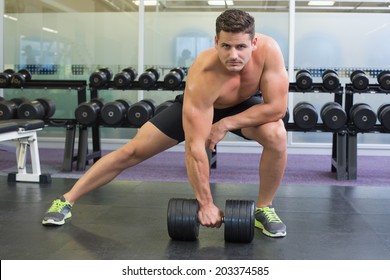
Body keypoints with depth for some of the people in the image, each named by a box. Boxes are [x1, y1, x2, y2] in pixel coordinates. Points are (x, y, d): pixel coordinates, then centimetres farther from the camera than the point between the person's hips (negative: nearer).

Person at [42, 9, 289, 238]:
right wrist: (205, 203, -35)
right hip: (199, 105, -1)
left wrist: (225, 123, -32)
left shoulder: (268, 49, -37)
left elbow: (277, 107, -29)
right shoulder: (202, 77, -41)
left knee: (277, 135, -30)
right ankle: (67, 200, 10)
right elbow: (195, 147, -39)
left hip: (243, 105, 2)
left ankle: (264, 209, -6)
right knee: (132, 151, -6)